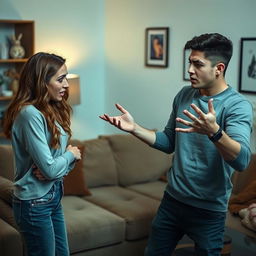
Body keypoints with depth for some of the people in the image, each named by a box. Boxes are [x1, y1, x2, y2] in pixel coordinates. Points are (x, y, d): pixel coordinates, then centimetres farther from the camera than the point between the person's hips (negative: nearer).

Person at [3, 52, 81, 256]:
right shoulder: (30, 114, -22)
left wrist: (53, 169, -14)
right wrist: (70, 154, -6)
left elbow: (63, 155, 7)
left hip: (53, 196, 8)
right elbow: (50, 169, -24)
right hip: (35, 203, -8)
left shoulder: (52, 110, 6)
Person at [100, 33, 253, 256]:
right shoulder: (184, 95, 2)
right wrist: (134, 128, -5)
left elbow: (242, 160, -32)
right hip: (172, 200, 6)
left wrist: (214, 132, -49)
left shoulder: (238, 105, -17)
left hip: (209, 210, -5)